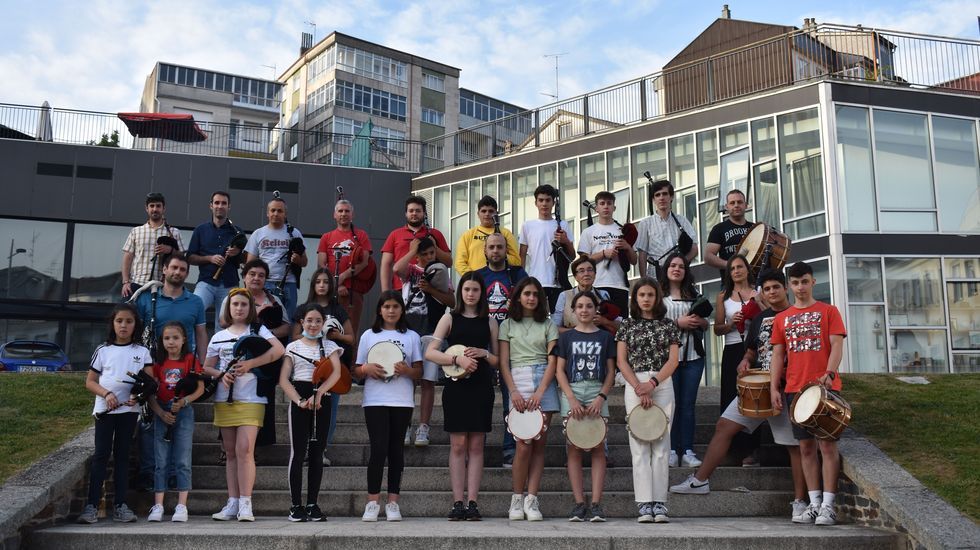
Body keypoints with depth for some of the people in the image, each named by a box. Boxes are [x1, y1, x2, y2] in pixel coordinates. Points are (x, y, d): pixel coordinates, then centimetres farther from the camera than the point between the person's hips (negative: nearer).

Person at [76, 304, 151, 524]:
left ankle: (120, 505, 9)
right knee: (101, 454, -5)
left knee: (122, 455, 6)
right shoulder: (103, 350, 6)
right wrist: (107, 394, -13)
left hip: (129, 409, 1)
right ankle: (92, 505, -5)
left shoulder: (142, 352, 7)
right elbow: (90, 382, 5)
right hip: (104, 408, -1)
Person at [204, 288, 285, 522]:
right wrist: (221, 374, -7)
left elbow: (278, 349, -12)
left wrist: (249, 364, -18)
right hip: (224, 399, 4)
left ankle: (245, 504, -12)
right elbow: (207, 368, 15)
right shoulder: (218, 337, 15)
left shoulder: (258, 330, 4)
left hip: (251, 399, -4)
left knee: (244, 450, -14)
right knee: (231, 453, 7)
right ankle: (232, 504, 11)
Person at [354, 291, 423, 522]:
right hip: (375, 400, -1)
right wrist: (366, 369, -11)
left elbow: (419, 372, 7)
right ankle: (373, 502, -1)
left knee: (396, 449, 3)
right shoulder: (369, 335, 11)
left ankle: (393, 503, 8)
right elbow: (357, 371, 11)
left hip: (402, 401, 1)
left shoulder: (411, 336, 10)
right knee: (379, 448, -8)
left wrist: (407, 370, -13)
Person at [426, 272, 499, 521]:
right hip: (456, 386, -1)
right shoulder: (450, 318, 5)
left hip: (481, 387, 1)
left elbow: (498, 361, 11)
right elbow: (430, 352, -4)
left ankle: (472, 503, 5)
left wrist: (483, 354, -9)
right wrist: (458, 359, -16)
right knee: (458, 445, -2)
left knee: (476, 445, 2)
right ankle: (457, 503, 3)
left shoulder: (489, 321, 10)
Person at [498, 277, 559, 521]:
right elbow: (504, 363, 6)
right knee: (525, 444, -11)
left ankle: (531, 500, 1)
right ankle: (517, 498, 2)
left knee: (539, 443, -2)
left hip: (544, 382, 2)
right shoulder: (508, 325, 12)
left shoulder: (548, 325, 13)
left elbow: (552, 361, 4)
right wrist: (514, 391, -8)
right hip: (518, 380, -1)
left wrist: (540, 392, -9)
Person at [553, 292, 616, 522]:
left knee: (598, 447, -6)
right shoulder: (566, 337, 10)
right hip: (572, 393, 0)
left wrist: (601, 397, -7)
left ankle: (596, 504, -5)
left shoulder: (605, 337, 11)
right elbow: (559, 370, 4)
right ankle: (579, 503, 0)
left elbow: (611, 371, 8)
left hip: (597, 393, 0)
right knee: (574, 448, -3)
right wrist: (572, 399, -8)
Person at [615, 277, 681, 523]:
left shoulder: (668, 325, 10)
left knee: (660, 445, -1)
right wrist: (639, 387, -10)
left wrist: (652, 383, -13)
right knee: (639, 445, -3)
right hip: (635, 385, 0)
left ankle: (659, 503, 1)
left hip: (663, 385, 0)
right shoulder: (628, 325, 10)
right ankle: (644, 503, -3)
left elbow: (673, 359, 1)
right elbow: (621, 360, 2)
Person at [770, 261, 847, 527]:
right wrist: (774, 388, 3)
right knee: (806, 447, 6)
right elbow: (778, 355, 13)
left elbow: (837, 345, -4)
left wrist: (829, 373, -21)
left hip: (825, 386, -3)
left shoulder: (828, 311, 6)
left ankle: (828, 506, -3)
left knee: (827, 444, -5)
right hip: (795, 389, 4)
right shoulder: (781, 318, 14)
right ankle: (814, 504, 12)